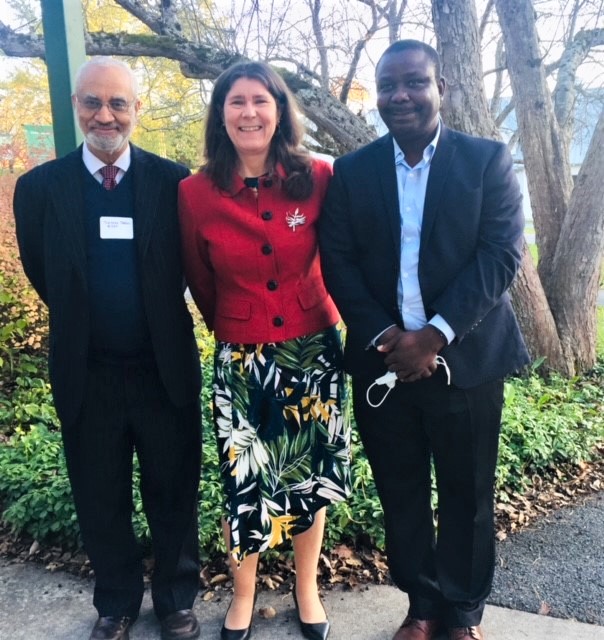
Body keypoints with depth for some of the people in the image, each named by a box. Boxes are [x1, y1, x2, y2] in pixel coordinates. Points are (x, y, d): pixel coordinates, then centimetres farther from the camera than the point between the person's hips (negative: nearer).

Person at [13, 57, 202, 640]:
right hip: (86, 374, 1)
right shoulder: (40, 187, -3)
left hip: (166, 369, -1)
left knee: (173, 495, 15)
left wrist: (158, 322, 1)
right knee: (100, 501, 17)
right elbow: (43, 276, 6)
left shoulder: (172, 180, -5)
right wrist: (83, 323, 9)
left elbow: (192, 266, 3)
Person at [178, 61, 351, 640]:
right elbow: (201, 283, 6)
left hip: (313, 353, 1)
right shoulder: (195, 194, -8)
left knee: (308, 480, 15)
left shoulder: (318, 179, -7)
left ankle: (307, 590, 40)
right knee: (245, 486, 10)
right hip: (241, 361, 0)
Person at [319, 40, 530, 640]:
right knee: (400, 493, 13)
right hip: (382, 360, 2)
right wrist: (382, 335, -13)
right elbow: (337, 261, 0)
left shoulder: (488, 160, 0)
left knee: (466, 494, 11)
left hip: (465, 358, -1)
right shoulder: (350, 172, 6)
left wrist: (437, 334, -17)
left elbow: (501, 253, -8)